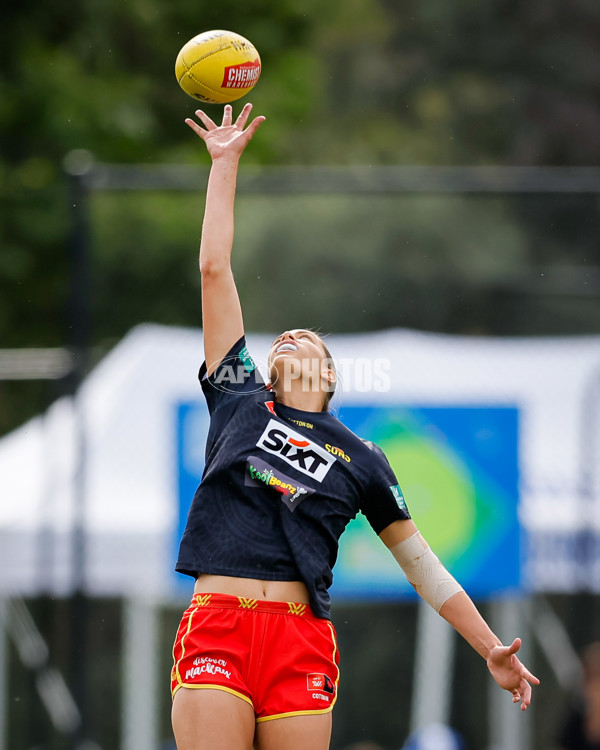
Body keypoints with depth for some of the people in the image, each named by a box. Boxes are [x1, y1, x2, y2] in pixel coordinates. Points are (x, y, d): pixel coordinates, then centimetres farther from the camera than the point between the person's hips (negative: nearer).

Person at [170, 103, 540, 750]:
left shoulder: (360, 460, 18)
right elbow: (214, 270, 19)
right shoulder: (240, 400, 18)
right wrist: (225, 164, 21)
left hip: (302, 642, 0)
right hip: (215, 628, 0)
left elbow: (423, 564, 20)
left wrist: (493, 652, 15)